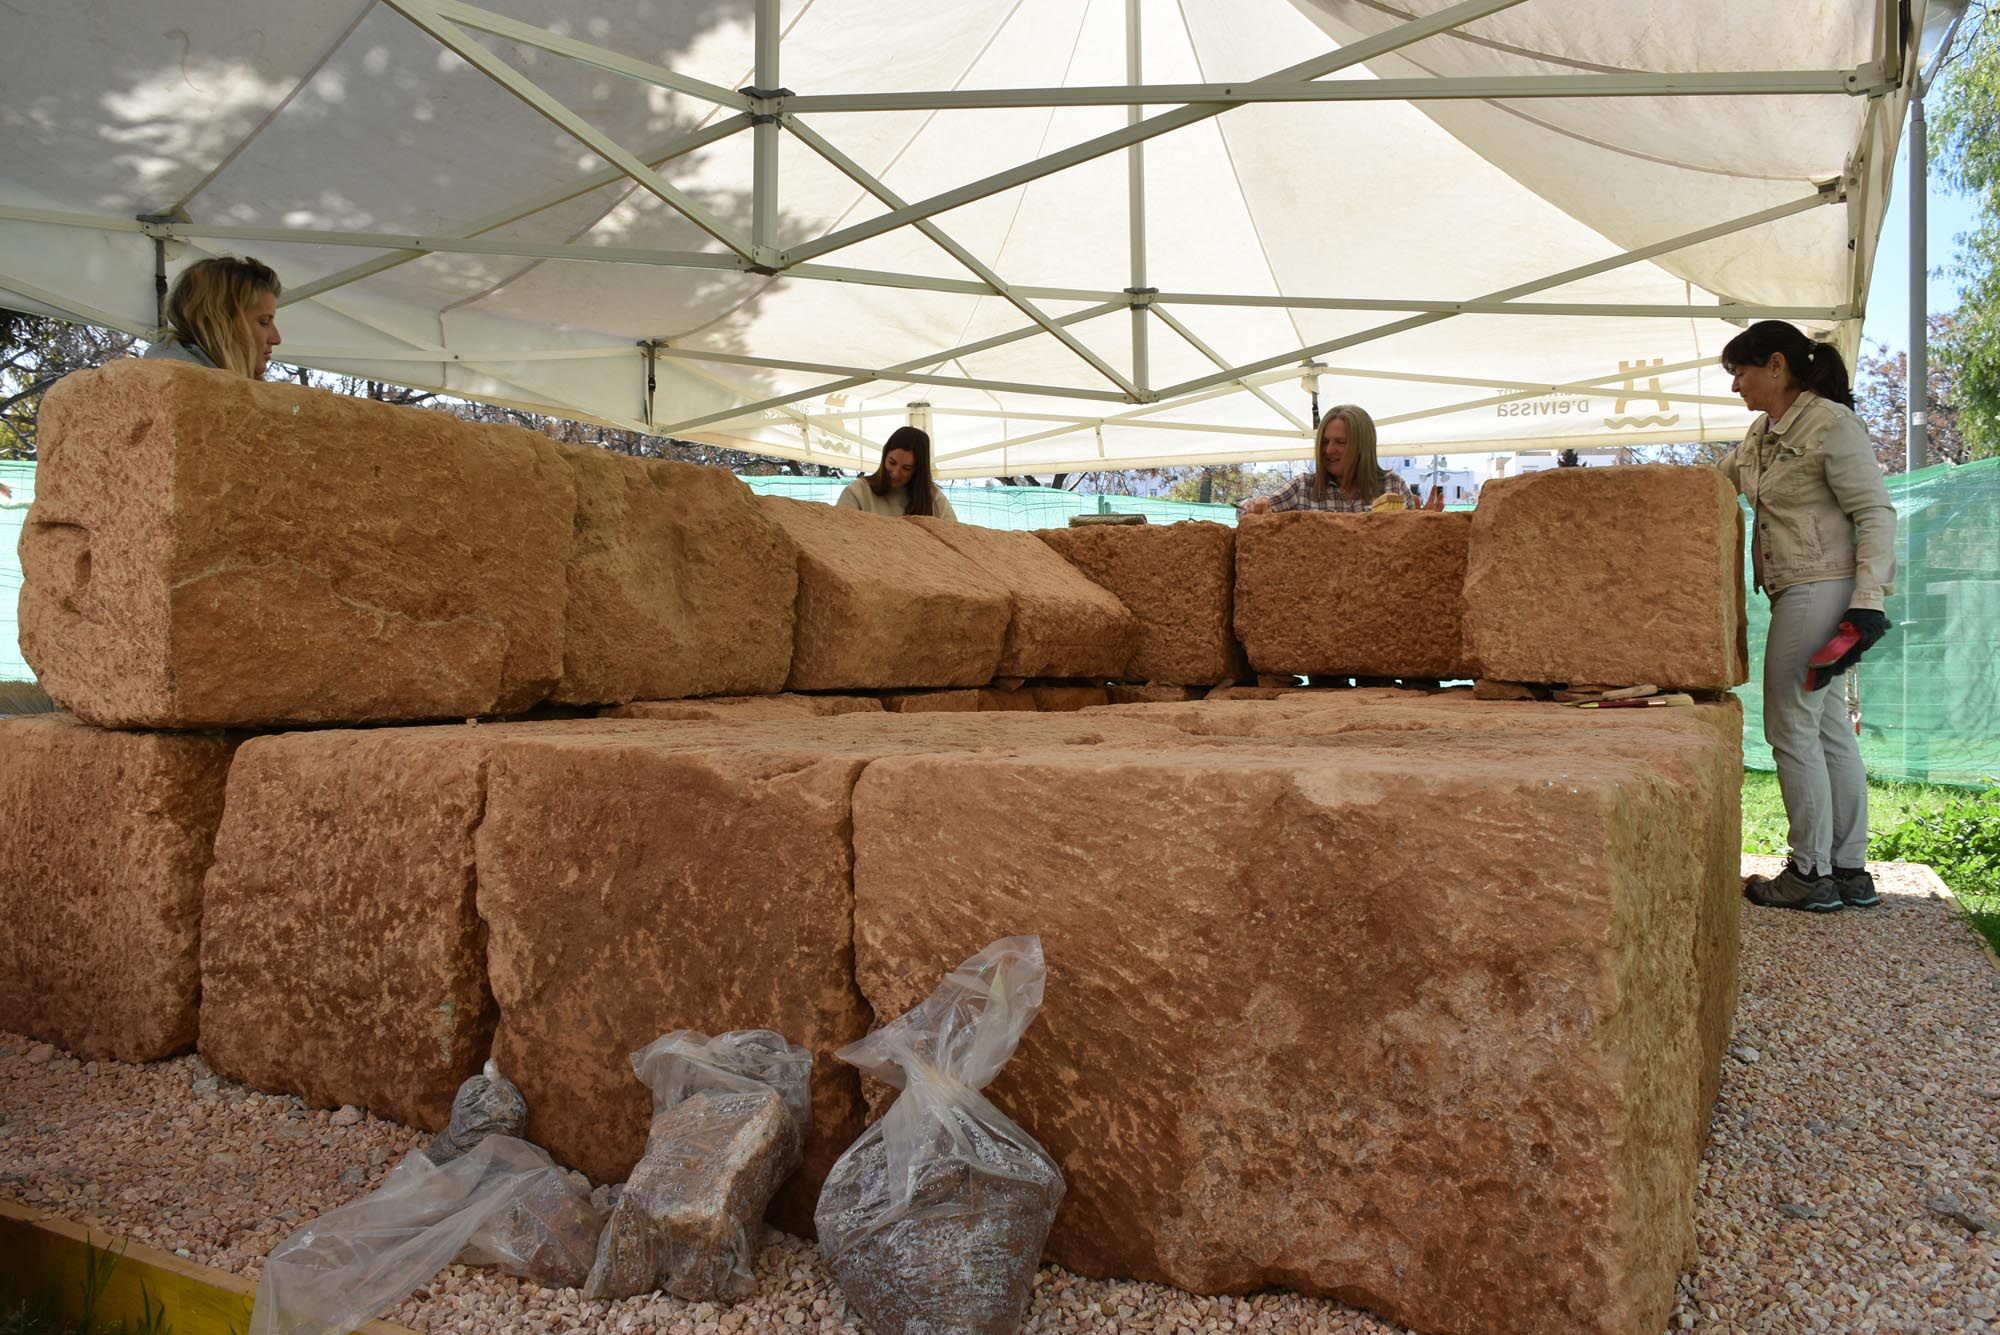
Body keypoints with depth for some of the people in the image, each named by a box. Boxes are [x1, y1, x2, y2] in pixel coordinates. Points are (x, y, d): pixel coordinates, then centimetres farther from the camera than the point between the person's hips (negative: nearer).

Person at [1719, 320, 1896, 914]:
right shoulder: (1764, 433, 15)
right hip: (1798, 594, 9)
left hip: (1821, 591, -9)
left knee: (1791, 727, -5)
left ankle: (1811, 874, 3)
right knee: (1828, 728, 10)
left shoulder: (1831, 423, -10)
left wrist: (1869, 602, -20)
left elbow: (1877, 514, -13)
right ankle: (1850, 871, 17)